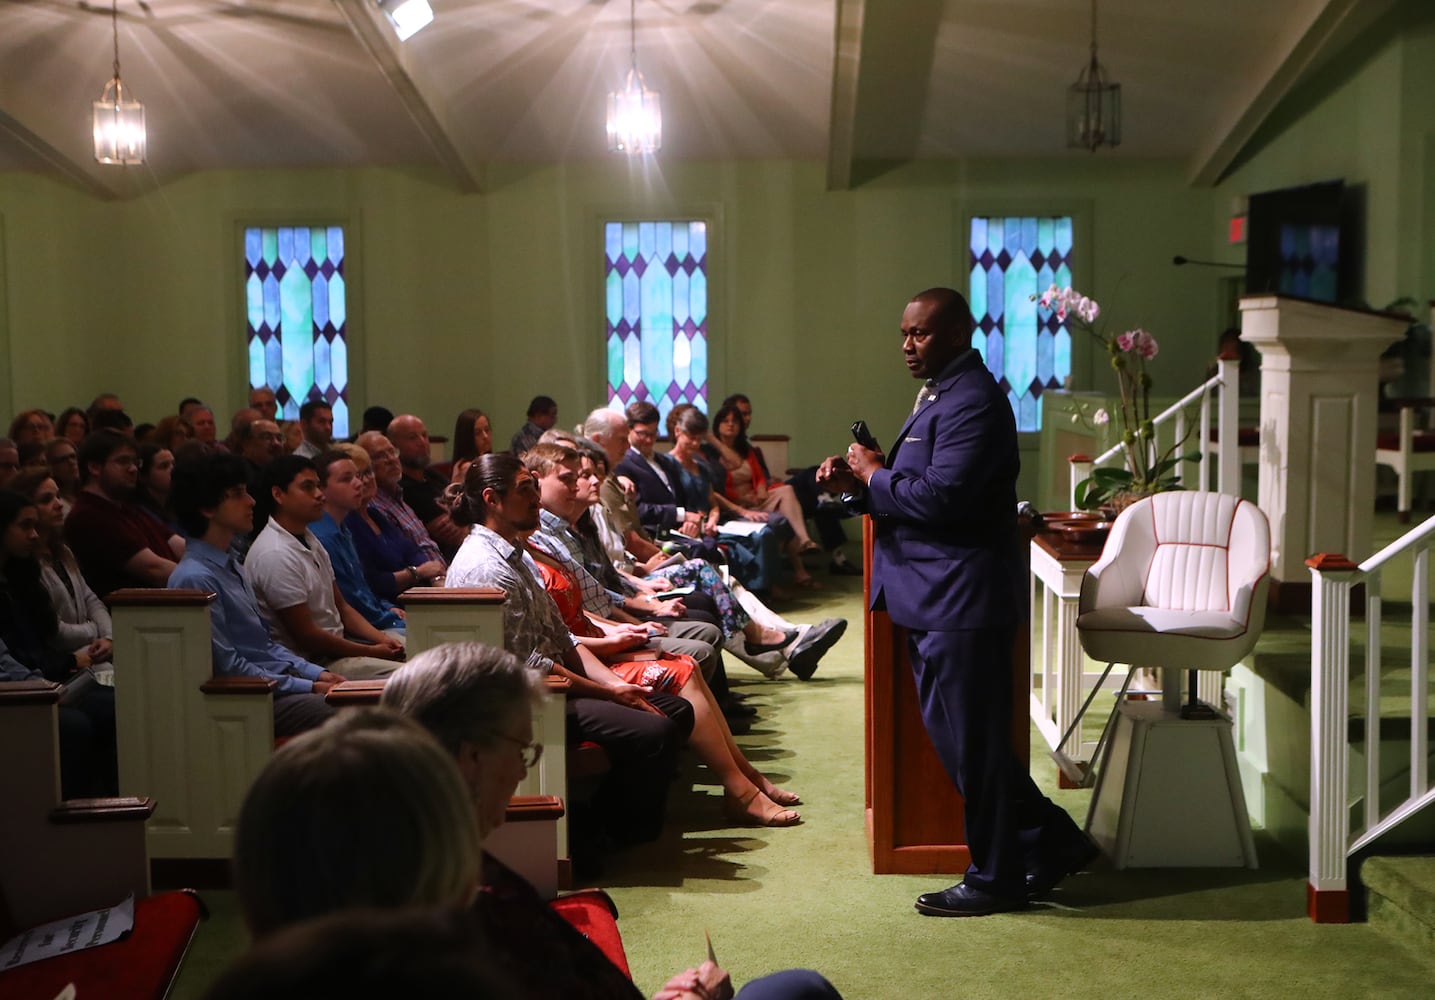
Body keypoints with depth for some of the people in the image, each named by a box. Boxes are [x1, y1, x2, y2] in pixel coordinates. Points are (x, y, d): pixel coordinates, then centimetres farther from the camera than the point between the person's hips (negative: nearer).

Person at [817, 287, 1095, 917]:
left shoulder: (972, 401, -16)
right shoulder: (941, 394, 18)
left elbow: (942, 495, -26)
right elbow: (909, 492, 21)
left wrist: (875, 474, -11)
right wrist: (856, 483, 3)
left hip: (962, 599, -11)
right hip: (939, 599, 11)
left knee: (971, 742, -1)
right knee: (958, 737, 16)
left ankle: (995, 878, 12)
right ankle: (1051, 842, 25)